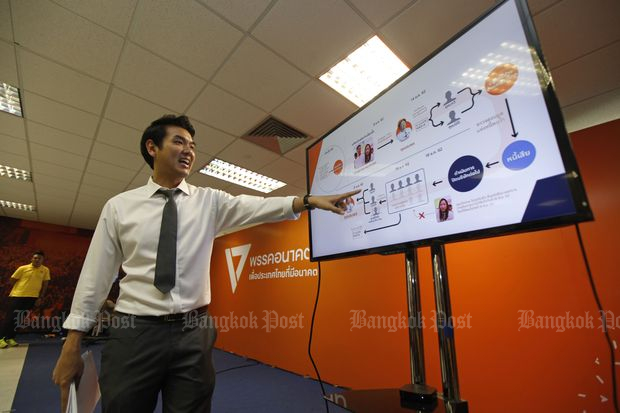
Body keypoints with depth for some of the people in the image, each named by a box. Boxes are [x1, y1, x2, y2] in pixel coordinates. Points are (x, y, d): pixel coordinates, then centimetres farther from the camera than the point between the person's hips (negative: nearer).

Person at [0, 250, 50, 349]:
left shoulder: (45, 270, 1)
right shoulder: (23, 268, -3)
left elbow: (45, 284, 5)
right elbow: (12, 279, 8)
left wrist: (40, 297, 2)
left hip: (32, 297, 2)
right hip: (17, 295, -1)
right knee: (10, 317, -1)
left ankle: (10, 338, 19)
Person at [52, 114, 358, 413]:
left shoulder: (210, 201, 2)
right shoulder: (118, 206, 2)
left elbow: (258, 207, -13)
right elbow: (95, 274, 3)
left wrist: (310, 200, -26)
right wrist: (72, 345, 5)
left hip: (193, 332, 1)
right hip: (134, 332, 0)